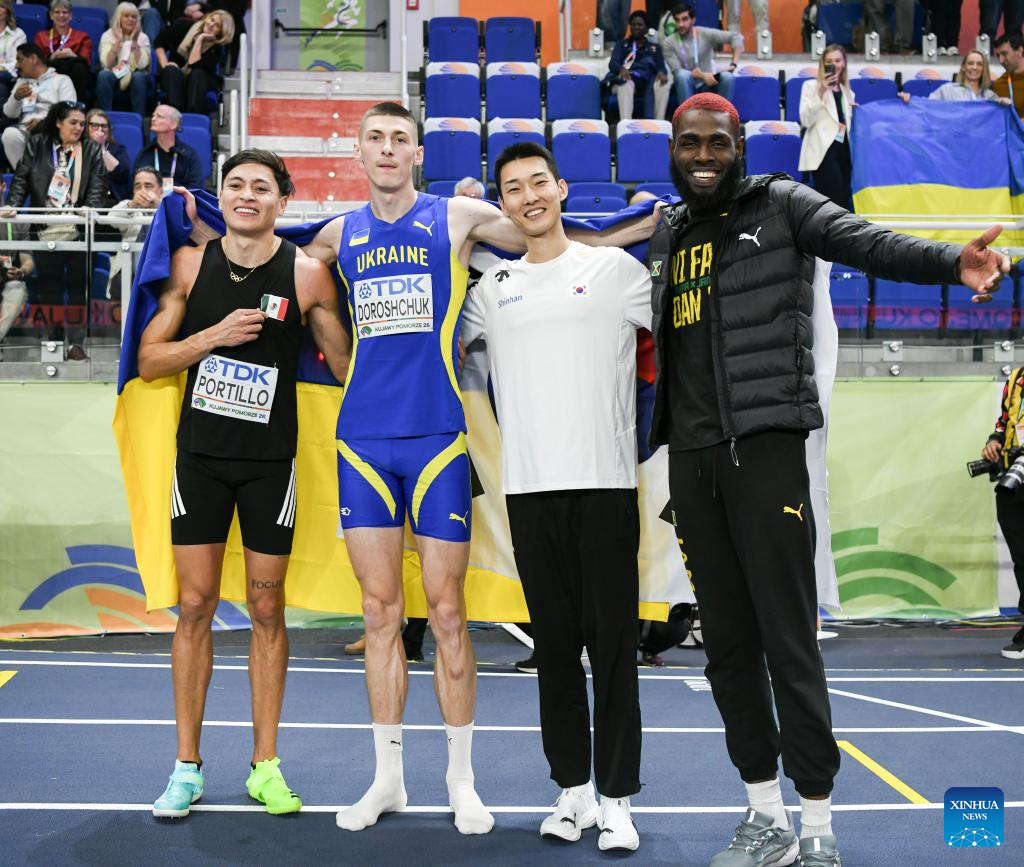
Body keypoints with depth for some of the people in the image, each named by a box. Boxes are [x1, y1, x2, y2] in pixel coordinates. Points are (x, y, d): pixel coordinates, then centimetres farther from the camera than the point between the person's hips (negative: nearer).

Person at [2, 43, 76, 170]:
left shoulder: (62, 80, 12)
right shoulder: (21, 82, 28)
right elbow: (10, 113, 17)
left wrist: (45, 121, -20)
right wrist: (16, 97, -4)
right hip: (25, 129, 4)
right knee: (10, 134, -33)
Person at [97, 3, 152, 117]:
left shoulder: (142, 37, 1)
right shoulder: (108, 35, 0)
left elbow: (142, 65, -14)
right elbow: (107, 64, -14)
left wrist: (134, 41, -17)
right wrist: (118, 41, -17)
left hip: (135, 77, 0)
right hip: (115, 76, 0)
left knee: (138, 76, -34)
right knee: (104, 75, -33)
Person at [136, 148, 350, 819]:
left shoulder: (307, 274, -5)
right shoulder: (190, 264, 1)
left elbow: (344, 363, 4)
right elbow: (148, 360, 0)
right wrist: (215, 334, -14)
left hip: (271, 461, -1)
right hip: (200, 455, 1)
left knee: (267, 608, 5)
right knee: (195, 605, 3)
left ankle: (266, 767, 16)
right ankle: (187, 769, 12)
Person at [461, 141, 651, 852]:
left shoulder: (615, 268, 6)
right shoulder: (492, 288, 14)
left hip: (606, 482, -3)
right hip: (529, 487, 3)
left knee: (612, 645, -2)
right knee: (555, 646, 7)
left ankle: (617, 799, 5)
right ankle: (573, 789, 17)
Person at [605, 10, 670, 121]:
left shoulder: (654, 47, 29)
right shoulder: (622, 44, 25)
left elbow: (661, 66, 11)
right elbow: (612, 63, 7)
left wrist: (662, 73, -17)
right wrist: (621, 69, -20)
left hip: (646, 82, 1)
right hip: (627, 78, -1)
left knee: (663, 83, -33)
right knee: (626, 83, -39)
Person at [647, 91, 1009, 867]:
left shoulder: (781, 206, 0)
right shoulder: (666, 232, 17)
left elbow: (869, 243, -15)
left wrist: (951, 262, -33)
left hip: (765, 444, -6)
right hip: (691, 456, 6)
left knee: (787, 638, -6)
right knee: (726, 641, 10)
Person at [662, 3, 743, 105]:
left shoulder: (705, 34, -6)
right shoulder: (668, 43, -8)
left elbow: (737, 36, -9)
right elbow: (677, 71, -17)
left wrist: (734, 64, -20)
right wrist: (702, 75, -29)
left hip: (707, 85, 1)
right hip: (686, 87, -1)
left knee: (727, 77, -29)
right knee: (683, 75, -35)